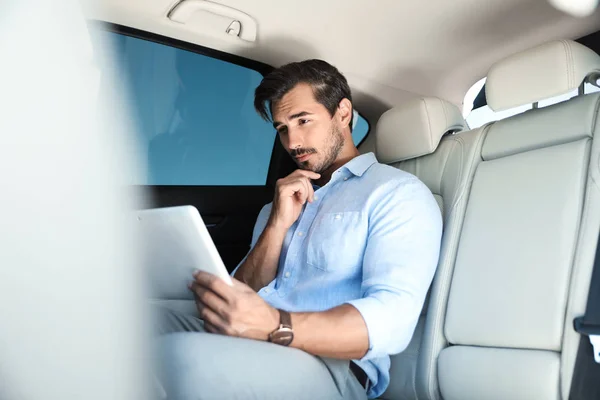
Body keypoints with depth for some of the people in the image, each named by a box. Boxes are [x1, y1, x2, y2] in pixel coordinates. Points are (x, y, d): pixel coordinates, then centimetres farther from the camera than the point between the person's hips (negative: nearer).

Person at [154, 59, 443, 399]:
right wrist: (278, 224, -1)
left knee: (183, 356, -35)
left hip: (329, 366, -6)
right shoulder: (284, 204, 24)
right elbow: (241, 296, 13)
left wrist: (275, 325, -29)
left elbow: (392, 318, -14)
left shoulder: (398, 194, 2)